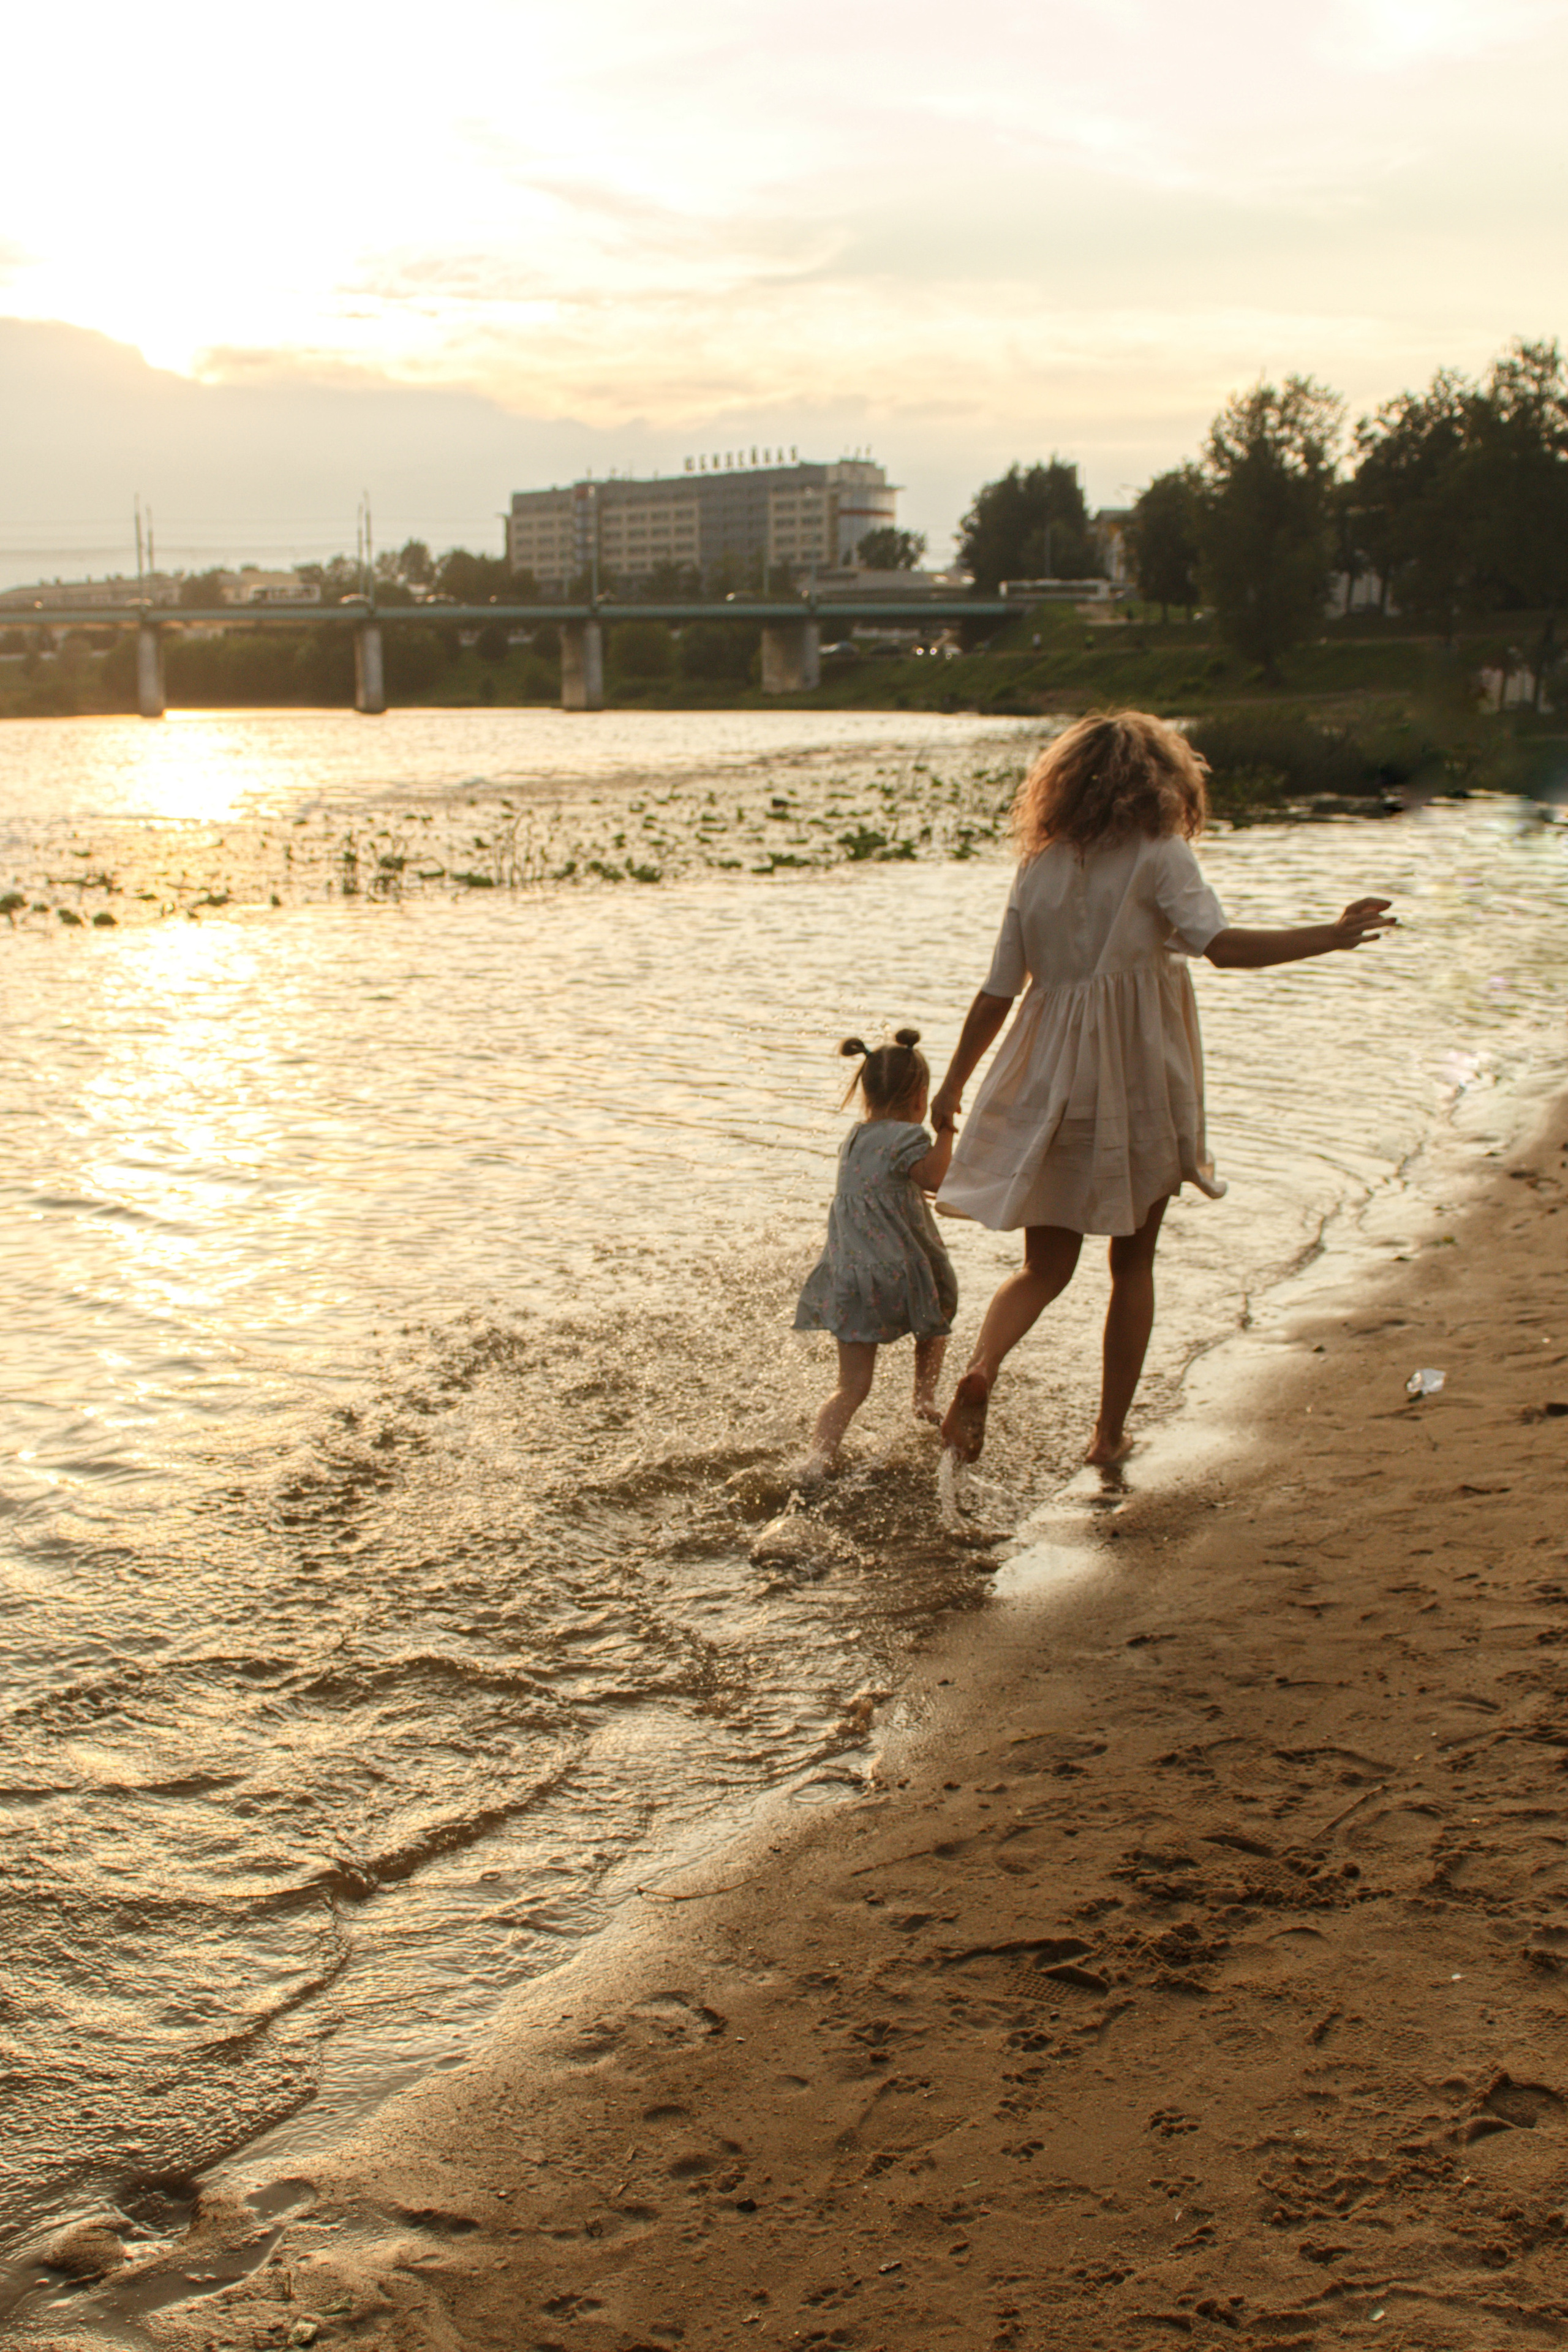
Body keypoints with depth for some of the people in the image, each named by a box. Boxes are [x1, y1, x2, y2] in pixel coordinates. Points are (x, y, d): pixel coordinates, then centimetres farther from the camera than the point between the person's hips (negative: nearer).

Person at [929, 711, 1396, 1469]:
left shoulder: (1038, 868, 7)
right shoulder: (1160, 855, -5)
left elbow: (996, 994, 7)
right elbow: (1221, 944, -19)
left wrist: (953, 1084, 17)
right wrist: (1331, 936, -16)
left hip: (1053, 1085, 3)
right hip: (1141, 1080, -3)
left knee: (1046, 1266, 12)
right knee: (1133, 1263, 14)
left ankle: (980, 1370, -16)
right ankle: (1110, 1433, 19)